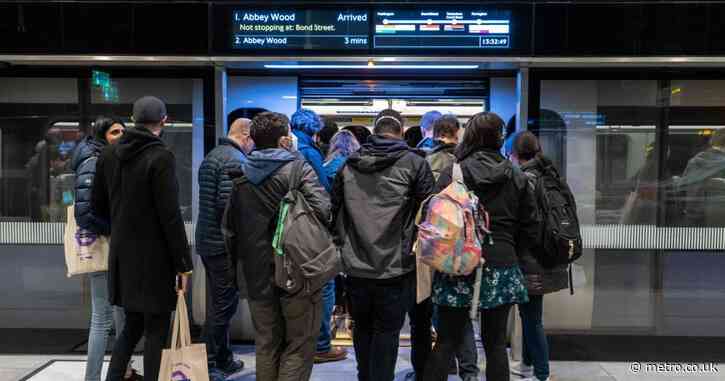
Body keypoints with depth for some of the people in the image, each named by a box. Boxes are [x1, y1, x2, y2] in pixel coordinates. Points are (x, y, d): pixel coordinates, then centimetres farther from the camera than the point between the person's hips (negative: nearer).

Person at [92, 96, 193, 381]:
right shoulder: (160, 156, -16)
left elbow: (97, 205, 12)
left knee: (132, 324, 20)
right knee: (155, 329, 6)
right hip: (153, 256, -6)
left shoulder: (108, 154, 5)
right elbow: (170, 216, -18)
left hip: (122, 254, 7)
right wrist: (183, 263, -12)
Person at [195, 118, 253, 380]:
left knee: (218, 304, 16)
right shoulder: (236, 160, -16)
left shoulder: (211, 156, 15)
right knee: (223, 306, 0)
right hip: (225, 244, -10)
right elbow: (228, 202, -25)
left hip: (207, 240, 10)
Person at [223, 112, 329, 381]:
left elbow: (229, 226, 13)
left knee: (266, 345, 18)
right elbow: (322, 211, -22)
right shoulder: (298, 169, -11)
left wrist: (240, 260, 23)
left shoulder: (241, 176, 8)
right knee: (299, 345, 6)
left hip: (257, 275, 6)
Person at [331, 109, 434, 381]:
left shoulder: (348, 165, 6)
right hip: (395, 268, -4)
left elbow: (334, 211, 11)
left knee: (362, 328, 21)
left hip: (356, 267, 4)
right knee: (386, 332, 8)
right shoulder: (414, 163, -6)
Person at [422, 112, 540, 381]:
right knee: (495, 343, 12)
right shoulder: (517, 177, 3)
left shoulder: (452, 174, -6)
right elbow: (531, 230, 5)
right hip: (501, 267, 2)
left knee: (447, 341, 8)